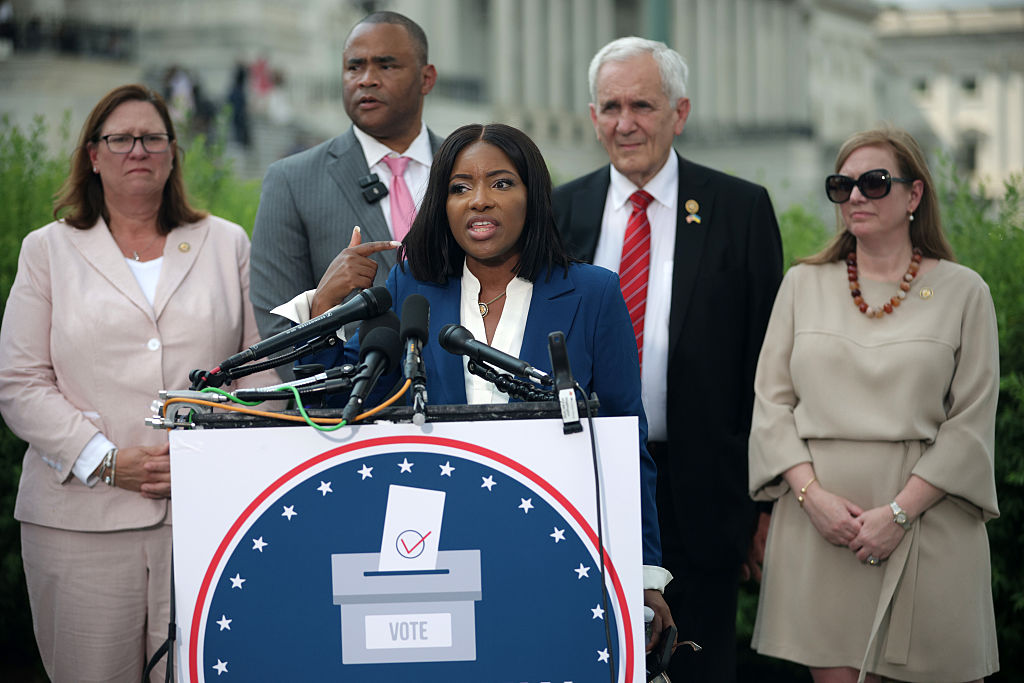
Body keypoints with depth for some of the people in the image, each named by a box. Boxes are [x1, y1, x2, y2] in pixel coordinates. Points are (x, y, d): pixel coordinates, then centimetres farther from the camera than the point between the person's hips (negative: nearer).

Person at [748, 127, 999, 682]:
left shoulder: (963, 292, 3)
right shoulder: (803, 284, 11)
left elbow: (971, 424, -1)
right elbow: (771, 403, 8)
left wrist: (899, 512, -12)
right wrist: (811, 494, -8)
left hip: (925, 524, -2)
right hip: (817, 521, 2)